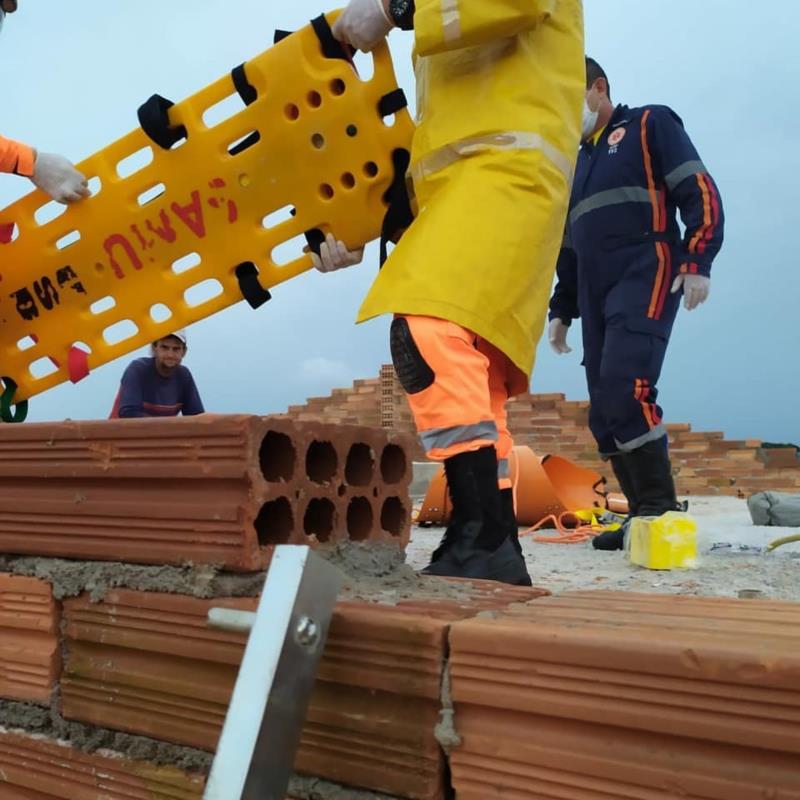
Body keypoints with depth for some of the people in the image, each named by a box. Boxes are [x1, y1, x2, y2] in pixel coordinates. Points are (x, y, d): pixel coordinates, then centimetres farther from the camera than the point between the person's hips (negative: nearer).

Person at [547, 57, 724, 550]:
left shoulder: (651, 125, 9)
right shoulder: (578, 163, 28)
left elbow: (700, 192, -2)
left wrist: (697, 261, -16)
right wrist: (562, 310, 23)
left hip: (646, 276, -7)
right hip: (596, 293, 7)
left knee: (625, 388, -24)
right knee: (605, 412, -1)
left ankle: (661, 507, -16)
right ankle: (644, 513, 4)